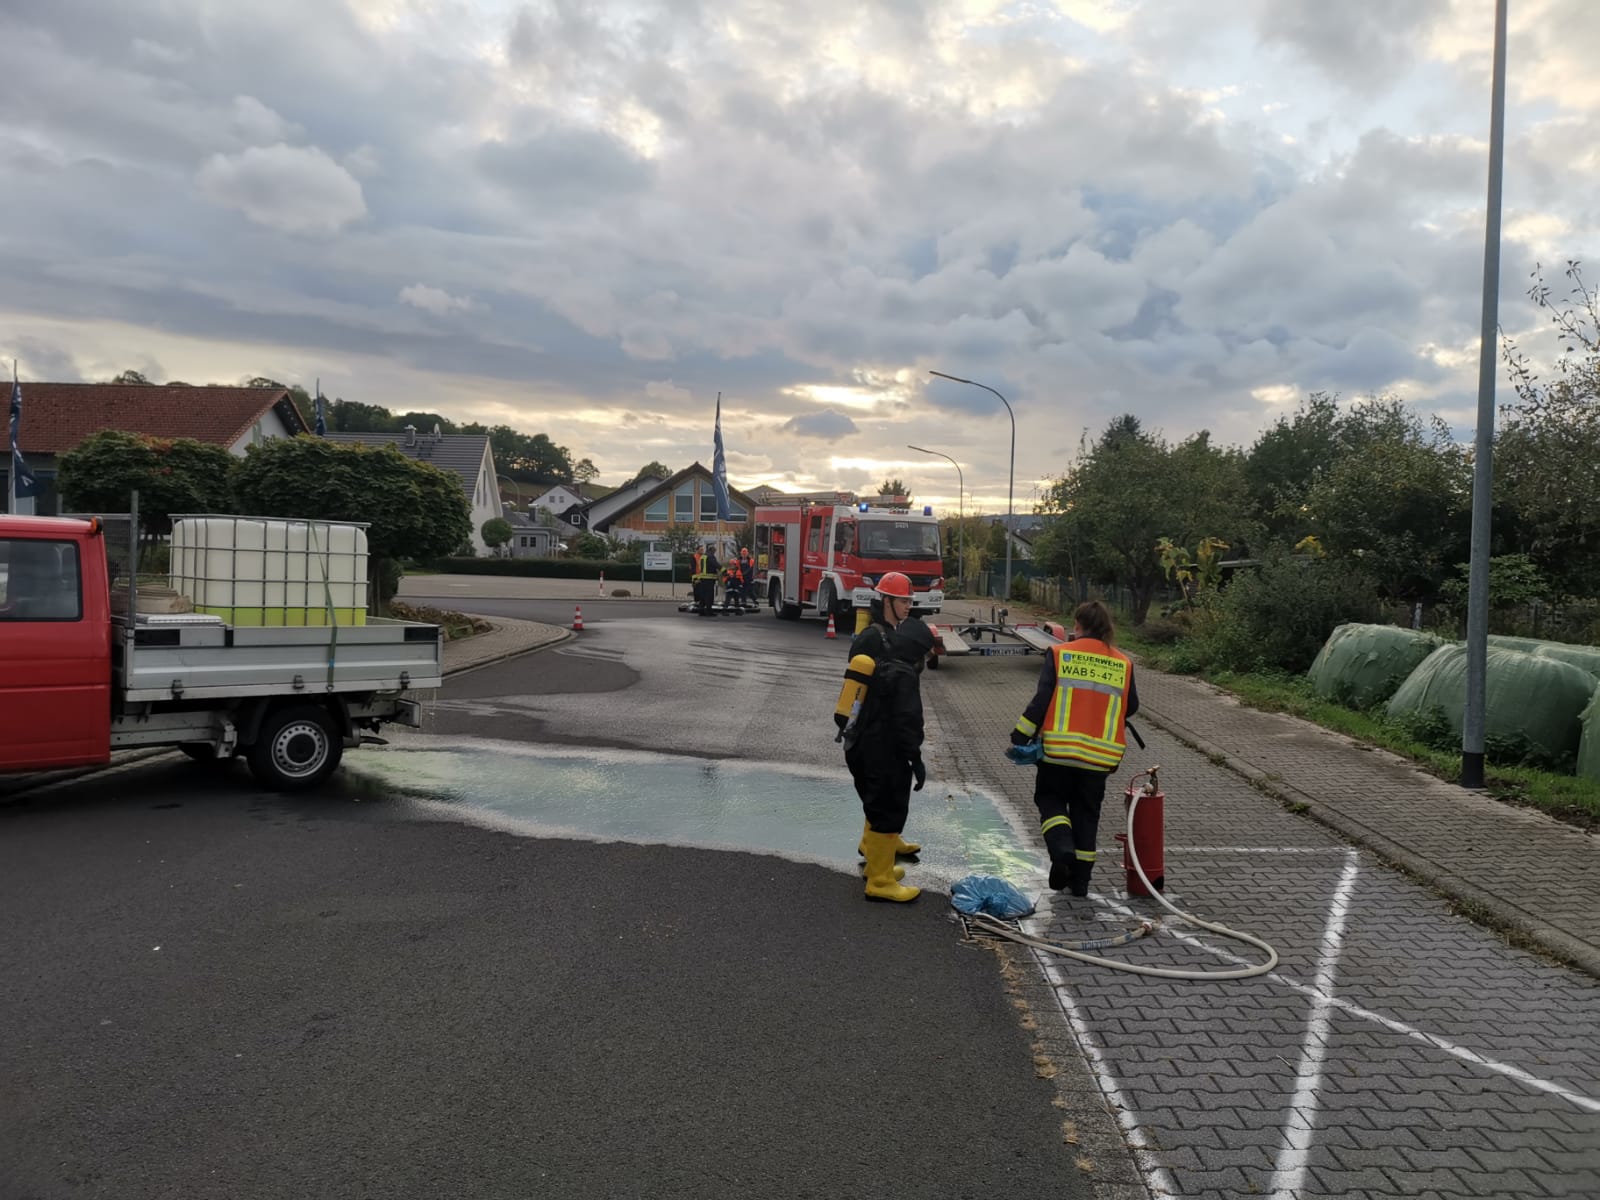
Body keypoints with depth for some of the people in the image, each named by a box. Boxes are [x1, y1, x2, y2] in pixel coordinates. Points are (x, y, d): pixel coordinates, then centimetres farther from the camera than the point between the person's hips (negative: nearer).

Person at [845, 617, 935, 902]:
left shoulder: (882, 668, 11)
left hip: (866, 753, 10)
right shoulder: (903, 676, -19)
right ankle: (880, 882, 2)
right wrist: (916, 760, -19)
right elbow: (906, 722, -24)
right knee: (888, 814, -3)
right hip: (886, 758, -10)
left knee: (879, 809, 24)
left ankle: (878, 862, 39)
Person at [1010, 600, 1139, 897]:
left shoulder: (1060, 654, -6)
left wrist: (1021, 736, 0)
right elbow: (1131, 706, 11)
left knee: (1050, 798, 17)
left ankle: (1062, 849, -9)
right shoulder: (1122, 663, 3)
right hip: (1100, 755, 3)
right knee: (1086, 813, 15)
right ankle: (1080, 879, 20)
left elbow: (1042, 699, -9)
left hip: (1059, 750, -2)